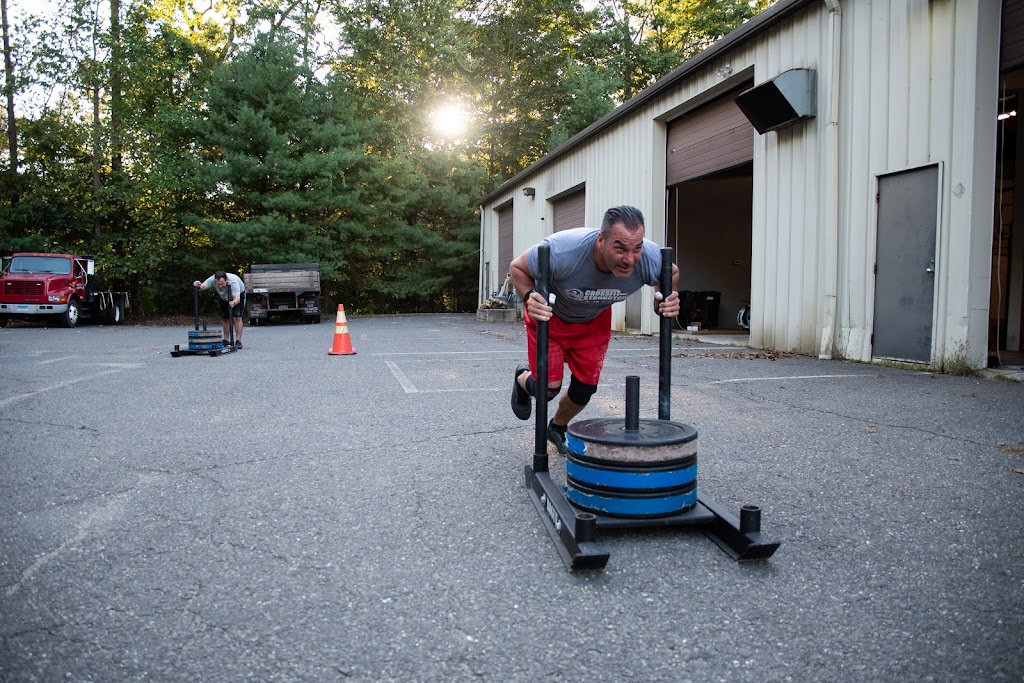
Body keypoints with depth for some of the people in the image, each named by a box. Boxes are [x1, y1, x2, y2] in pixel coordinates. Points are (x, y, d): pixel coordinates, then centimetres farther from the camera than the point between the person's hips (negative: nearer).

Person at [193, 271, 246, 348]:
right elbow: (202, 287, -43)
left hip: (238, 295, -4)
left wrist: (234, 303, -73)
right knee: (224, 319, 5)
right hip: (224, 297, 5)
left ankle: (238, 341, -15)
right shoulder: (212, 279, -30)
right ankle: (226, 340, 16)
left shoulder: (233, 282, -42)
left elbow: (237, 298, -52)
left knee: (237, 317, -17)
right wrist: (198, 286, -66)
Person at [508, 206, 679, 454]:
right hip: (550, 315, -3)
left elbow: (671, 273, -5)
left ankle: (557, 428, 40)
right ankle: (523, 378, 34)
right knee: (548, 388, -6)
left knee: (584, 389, 6)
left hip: (594, 320, 3)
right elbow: (518, 267, -23)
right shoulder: (562, 250, -43)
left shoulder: (651, 258, -32)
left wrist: (666, 301, -25)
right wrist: (529, 298, -41)